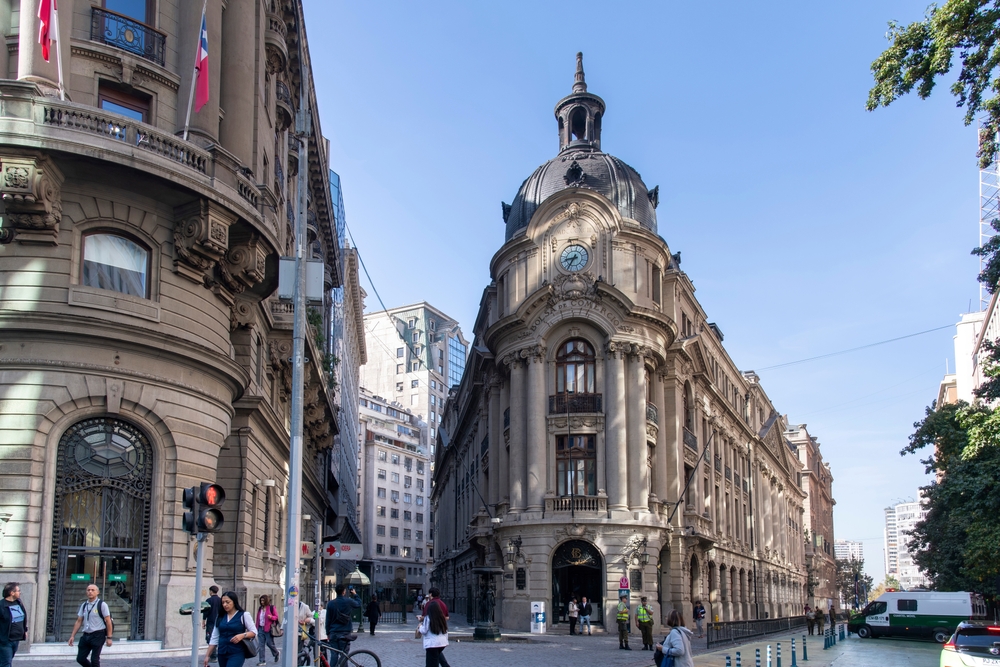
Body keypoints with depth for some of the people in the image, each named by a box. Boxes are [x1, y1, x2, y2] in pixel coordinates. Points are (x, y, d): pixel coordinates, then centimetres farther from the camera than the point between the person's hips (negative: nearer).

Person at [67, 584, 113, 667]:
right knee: (80, 658, 5)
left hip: (98, 635, -6)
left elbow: (108, 621, -8)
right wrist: (72, 636, 7)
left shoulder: (102, 604, -6)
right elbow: (78, 622, 13)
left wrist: (109, 637, -12)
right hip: (86, 635, 6)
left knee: (94, 660, -5)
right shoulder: (84, 606, 10)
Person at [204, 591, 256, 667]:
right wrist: (208, 655, 6)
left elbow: (254, 632, -2)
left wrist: (242, 635, -20)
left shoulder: (244, 615, -3)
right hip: (222, 654, 5)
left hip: (237, 653, -5)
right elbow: (214, 638, 11)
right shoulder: (220, 617, 9)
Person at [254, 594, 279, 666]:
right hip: (261, 628, 5)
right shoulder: (260, 608, 11)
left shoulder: (271, 607, -4)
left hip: (268, 629, -5)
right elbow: (258, 618, 16)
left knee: (269, 643, -1)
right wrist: (257, 627, 12)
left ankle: (276, 653, 30)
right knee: (261, 645, 1)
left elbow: (276, 617, -2)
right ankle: (262, 660, 5)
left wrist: (271, 617, -23)